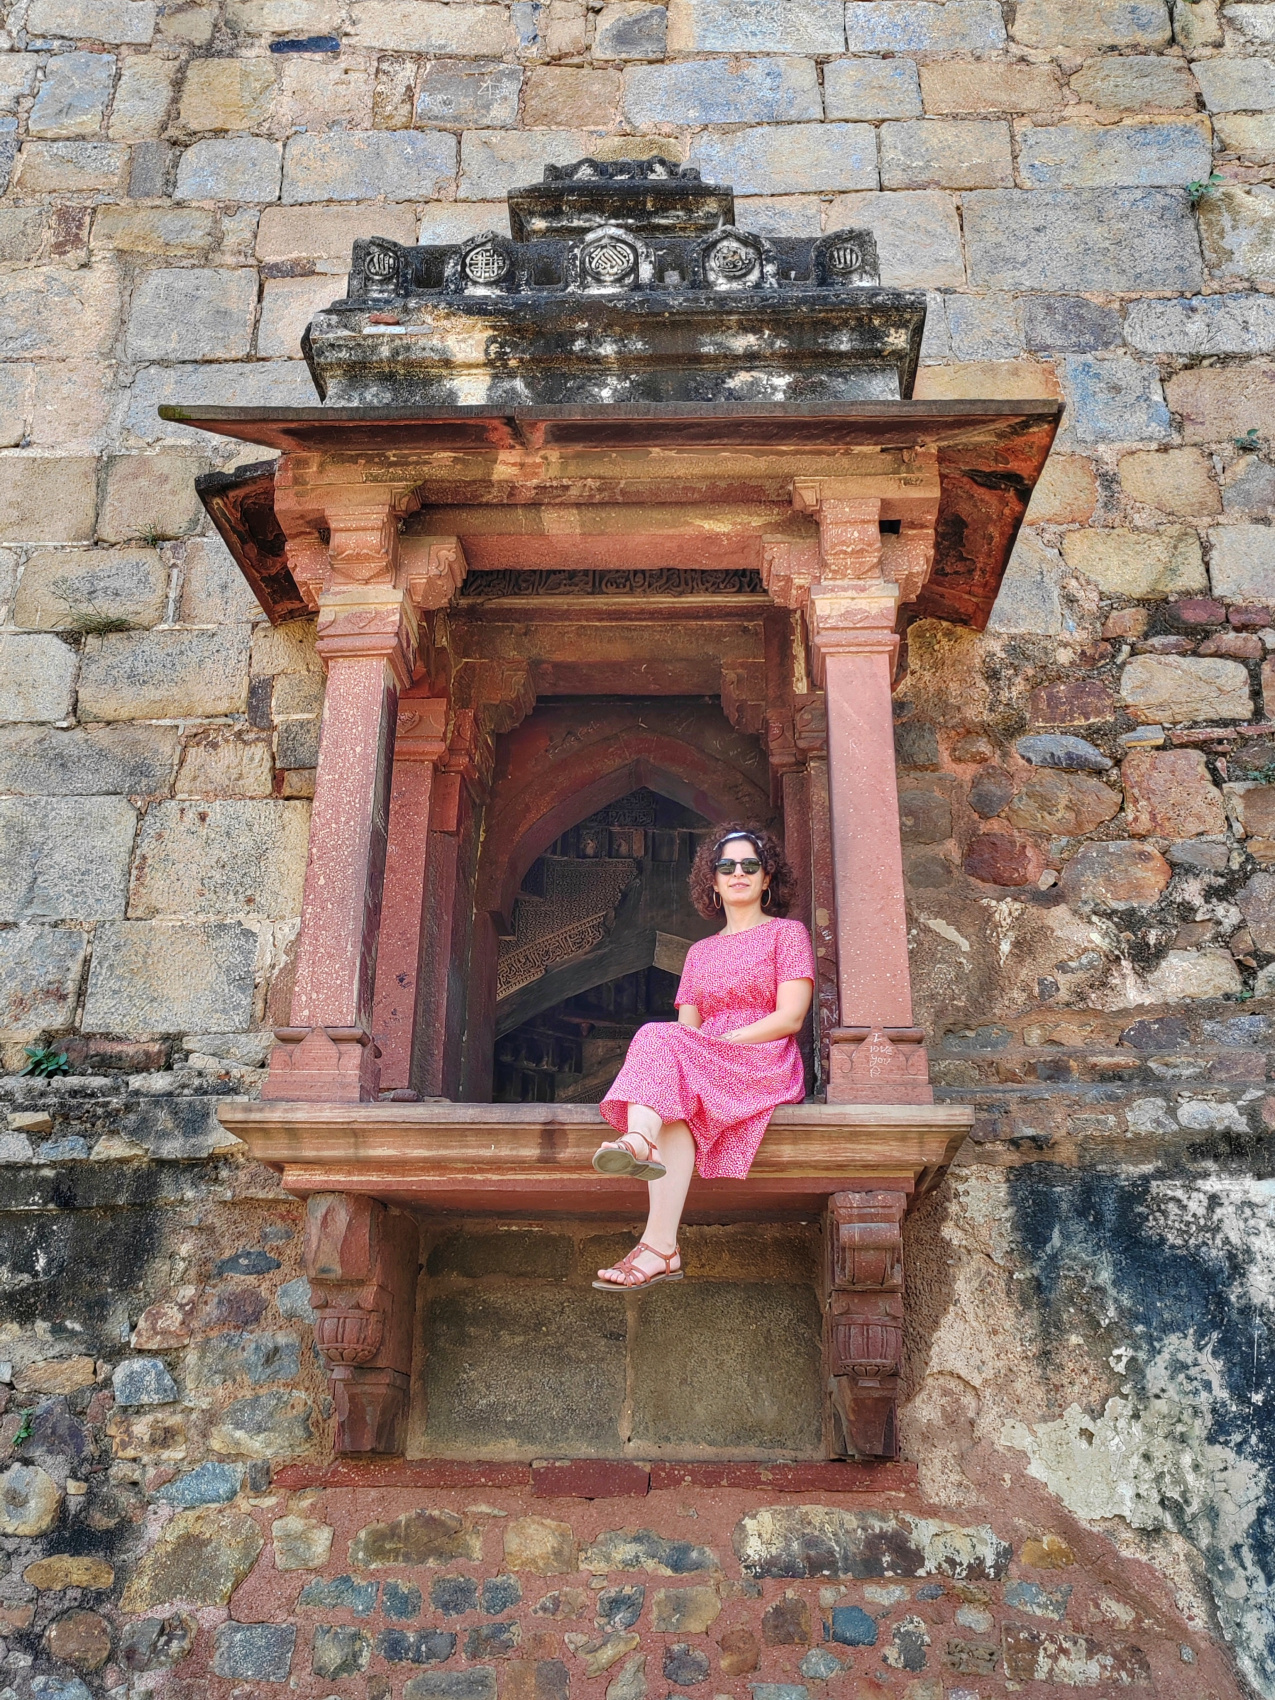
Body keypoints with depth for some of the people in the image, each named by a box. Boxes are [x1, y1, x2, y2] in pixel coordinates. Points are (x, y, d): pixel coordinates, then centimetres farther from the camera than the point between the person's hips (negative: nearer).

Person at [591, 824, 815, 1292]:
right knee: (672, 1085, -34)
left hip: (766, 1066, -3)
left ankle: (639, 1139, -59)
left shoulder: (787, 933, 11)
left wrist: (718, 1042, -13)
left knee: (661, 1041, -31)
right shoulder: (700, 952, 27)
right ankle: (662, 1248, -48)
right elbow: (687, 1028, 15)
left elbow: (790, 1017, -4)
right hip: (698, 1069, 4)